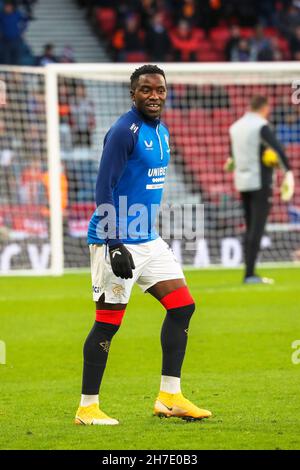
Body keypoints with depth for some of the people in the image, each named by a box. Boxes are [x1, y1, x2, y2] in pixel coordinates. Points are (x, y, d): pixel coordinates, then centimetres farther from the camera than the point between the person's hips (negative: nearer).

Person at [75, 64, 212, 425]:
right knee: (108, 322, -5)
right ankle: (87, 408, 3)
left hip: (147, 239, 9)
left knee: (182, 306, 5)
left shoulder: (160, 130, 13)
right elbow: (104, 189, -19)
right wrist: (115, 245, -23)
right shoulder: (124, 131, -15)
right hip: (116, 241, -9)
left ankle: (169, 397, 11)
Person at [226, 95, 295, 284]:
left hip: (242, 183, 8)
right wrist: (289, 172, -32)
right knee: (257, 228, -9)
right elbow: (277, 148, -27)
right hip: (260, 182, -8)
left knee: (251, 229, 13)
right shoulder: (261, 126, -12)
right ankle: (250, 274, -14)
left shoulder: (236, 127, 12)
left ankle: (250, 273, 12)